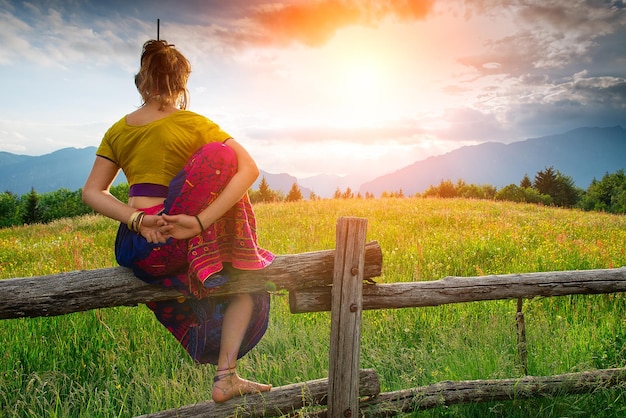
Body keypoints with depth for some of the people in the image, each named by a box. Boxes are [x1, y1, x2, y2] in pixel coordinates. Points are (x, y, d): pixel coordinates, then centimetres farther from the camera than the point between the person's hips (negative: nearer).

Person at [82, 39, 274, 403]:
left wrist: (136, 220, -8)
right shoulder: (193, 124, -6)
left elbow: (92, 191, 8)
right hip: (170, 245, -6)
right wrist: (200, 222, -22)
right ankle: (226, 376, 9)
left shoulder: (118, 130, 10)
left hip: (131, 248, 7)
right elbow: (249, 169, -17)